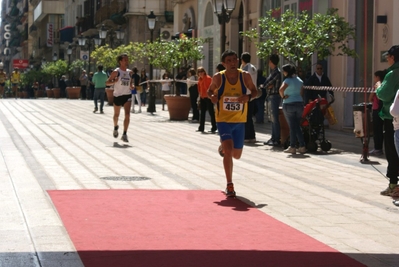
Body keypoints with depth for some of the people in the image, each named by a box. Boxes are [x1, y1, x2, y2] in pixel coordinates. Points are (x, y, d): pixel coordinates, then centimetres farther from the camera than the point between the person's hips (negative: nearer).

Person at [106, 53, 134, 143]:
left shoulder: (129, 72, 6)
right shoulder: (116, 72, -8)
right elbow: (107, 82, -6)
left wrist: (132, 86, 1)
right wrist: (114, 81, -25)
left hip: (127, 95, 2)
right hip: (118, 95, -2)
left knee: (127, 115, -15)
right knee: (116, 114, 15)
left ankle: (124, 134, -14)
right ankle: (115, 127, 46)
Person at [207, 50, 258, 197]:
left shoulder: (245, 76, -7)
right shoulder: (218, 77, -9)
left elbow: (254, 91, 6)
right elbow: (210, 90, 7)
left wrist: (248, 97, -17)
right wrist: (212, 96, -17)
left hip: (240, 121, 3)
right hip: (223, 120, -3)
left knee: (236, 155, 13)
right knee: (228, 152, -17)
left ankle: (223, 148, 50)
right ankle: (229, 185, -4)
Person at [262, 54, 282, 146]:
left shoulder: (276, 72, -15)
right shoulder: (273, 71, 15)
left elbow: (266, 84, -17)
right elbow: (266, 84, 11)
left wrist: (265, 86, 4)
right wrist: (268, 86, -10)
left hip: (275, 96, -10)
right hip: (271, 96, 10)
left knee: (275, 118, -9)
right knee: (273, 118, 13)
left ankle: (277, 139, -8)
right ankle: (273, 138, 18)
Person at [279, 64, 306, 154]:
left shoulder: (288, 80, -13)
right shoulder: (299, 80, 9)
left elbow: (281, 89, -29)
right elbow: (301, 93, 13)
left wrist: (283, 96, -14)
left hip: (289, 104, -6)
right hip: (299, 103, 6)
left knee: (292, 126, -1)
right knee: (298, 126, 12)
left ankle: (292, 147, 2)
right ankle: (302, 146, 8)